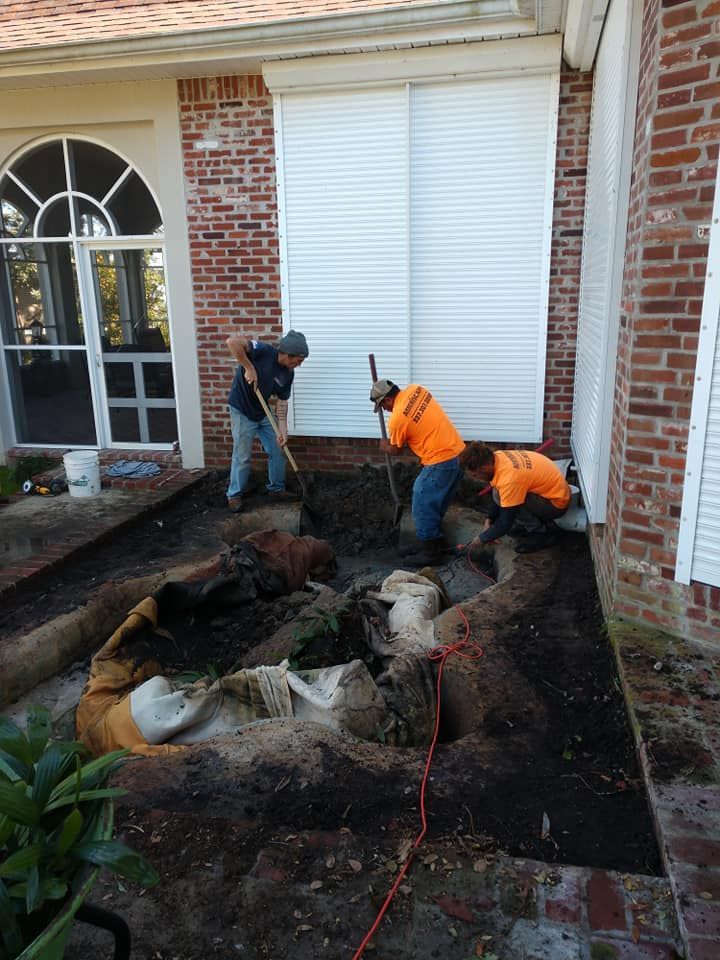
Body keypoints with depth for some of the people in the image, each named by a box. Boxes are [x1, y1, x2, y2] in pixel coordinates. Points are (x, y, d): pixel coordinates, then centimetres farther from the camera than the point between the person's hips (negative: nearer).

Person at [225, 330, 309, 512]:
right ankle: (234, 495, 14)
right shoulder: (264, 351, -25)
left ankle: (276, 489, 26)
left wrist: (283, 430, -9)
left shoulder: (288, 373, -6)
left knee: (276, 451, 9)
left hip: (263, 413, 7)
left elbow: (282, 402, -1)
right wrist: (249, 368, -32)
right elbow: (232, 342, -36)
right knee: (242, 456, -2)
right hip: (242, 411, -6)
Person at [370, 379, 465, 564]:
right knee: (435, 502, 19)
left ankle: (431, 549, 10)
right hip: (458, 452, 9)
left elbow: (396, 450, 3)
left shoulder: (396, 420, -15)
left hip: (441, 461, -9)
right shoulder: (416, 389, 4)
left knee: (423, 505, 2)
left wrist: (384, 446, 24)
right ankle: (433, 539, 30)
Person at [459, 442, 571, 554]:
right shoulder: (497, 457, -8)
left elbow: (505, 524, -23)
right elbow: (497, 497, 9)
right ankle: (537, 522, 12)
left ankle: (542, 533, -5)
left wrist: (481, 539, -11)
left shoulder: (509, 479, -33)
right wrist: (489, 521, 3)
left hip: (556, 502, -9)